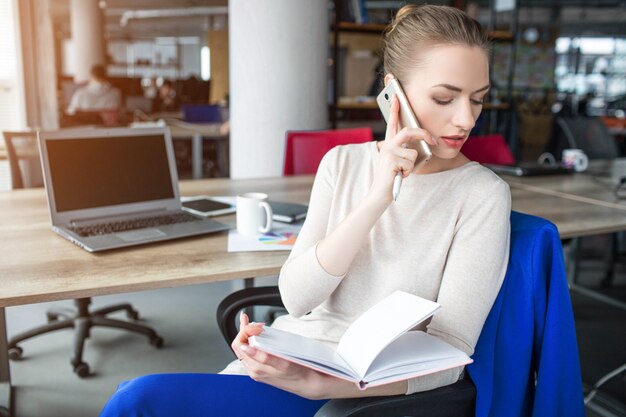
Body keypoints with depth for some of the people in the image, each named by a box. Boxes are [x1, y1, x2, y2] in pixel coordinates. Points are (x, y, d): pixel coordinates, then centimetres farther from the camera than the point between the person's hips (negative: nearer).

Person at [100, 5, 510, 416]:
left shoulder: (482, 193, -9)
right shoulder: (343, 163, 2)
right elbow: (296, 298, -7)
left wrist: (312, 383, -27)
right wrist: (376, 200, -20)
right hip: (288, 361, 4)